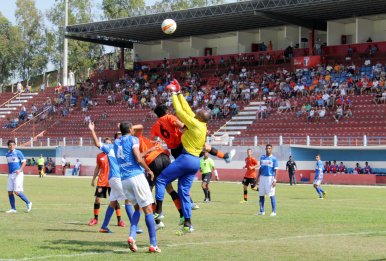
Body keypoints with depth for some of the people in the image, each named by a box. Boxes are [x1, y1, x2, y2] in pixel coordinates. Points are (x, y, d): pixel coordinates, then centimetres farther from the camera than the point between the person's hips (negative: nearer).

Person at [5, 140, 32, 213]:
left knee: (17, 192, -13)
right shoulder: (7, 155, 12)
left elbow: (24, 162, -7)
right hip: (10, 175, 6)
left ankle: (28, 203, 4)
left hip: (18, 174, -6)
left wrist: (20, 170, -19)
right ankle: (13, 209, 11)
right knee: (10, 192, 2)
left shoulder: (18, 153, -6)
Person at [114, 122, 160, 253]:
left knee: (137, 208, 20)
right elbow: (138, 159, -10)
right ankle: (153, 245, -6)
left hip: (123, 179, 6)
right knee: (148, 209, -2)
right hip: (136, 176, -6)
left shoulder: (116, 142, 18)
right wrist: (149, 170, 4)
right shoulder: (133, 139, 0)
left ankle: (132, 236, -3)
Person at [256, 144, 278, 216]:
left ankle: (274, 211, -2)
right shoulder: (262, 158, 13)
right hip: (262, 177, 5)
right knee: (261, 194, 6)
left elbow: (275, 170, -5)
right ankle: (262, 211, 14)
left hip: (270, 177, -5)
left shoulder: (274, 158, -2)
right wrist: (258, 178, 13)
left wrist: (274, 180, -14)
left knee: (272, 195, -5)